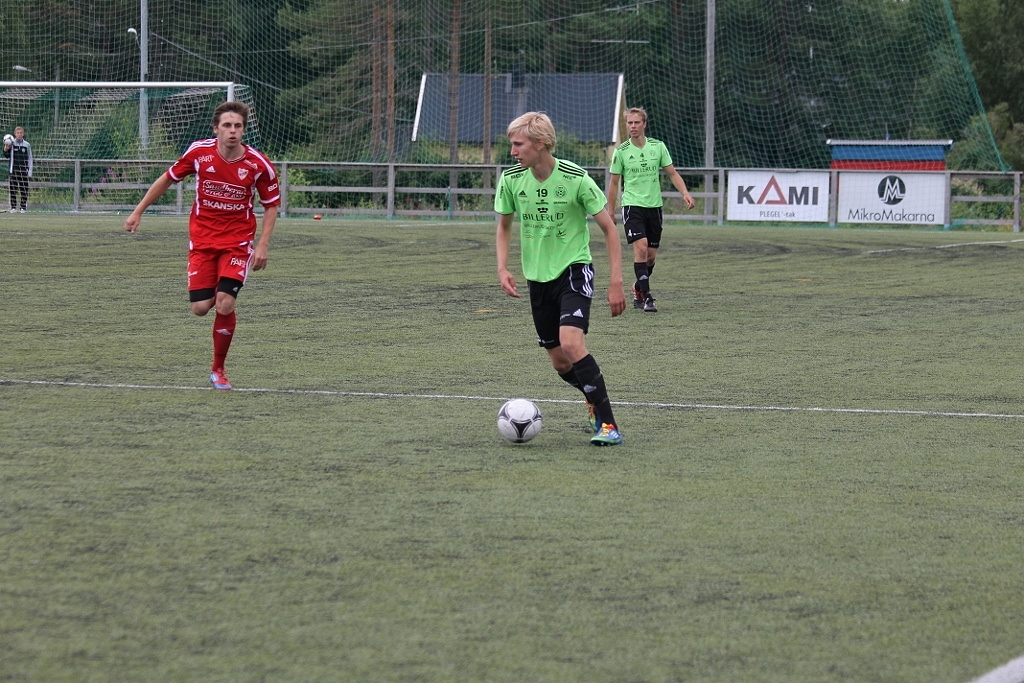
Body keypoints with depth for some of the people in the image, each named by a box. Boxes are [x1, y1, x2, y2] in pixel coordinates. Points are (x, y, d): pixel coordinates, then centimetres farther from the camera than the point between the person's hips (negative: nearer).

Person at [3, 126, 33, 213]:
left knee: (24, 190, -2)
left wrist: (30, 171, 2)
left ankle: (23, 207, 4)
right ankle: (13, 207, 5)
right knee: (12, 189, -1)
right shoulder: (11, 144, 4)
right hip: (13, 170, 0)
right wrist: (6, 149, -12)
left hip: (23, 170, 0)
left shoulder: (27, 145, 6)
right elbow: (7, 156, 8)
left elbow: (30, 159, 9)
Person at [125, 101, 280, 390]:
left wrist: (263, 245, -7)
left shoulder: (258, 165, -11)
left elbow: (271, 205, 2)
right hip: (202, 239, 1)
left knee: (225, 304, -16)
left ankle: (218, 369, 5)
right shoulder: (199, 152, -8)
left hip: (238, 240, -1)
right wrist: (138, 211, 9)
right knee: (201, 307, -8)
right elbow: (167, 179, 7)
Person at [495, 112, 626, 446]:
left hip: (574, 268, -5)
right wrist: (502, 268, -2)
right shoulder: (511, 179, -4)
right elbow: (504, 225, 14)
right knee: (560, 363, 6)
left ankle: (608, 424, -21)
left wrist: (616, 282, -13)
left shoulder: (575, 178, -17)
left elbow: (608, 228, -9)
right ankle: (596, 401, 35)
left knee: (571, 342, -26)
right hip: (537, 277, 5)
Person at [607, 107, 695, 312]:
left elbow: (672, 173, 7)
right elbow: (614, 183, 6)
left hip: (654, 205, 3)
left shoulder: (658, 147, 2)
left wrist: (685, 193, -8)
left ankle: (638, 288, 33)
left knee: (651, 255, 8)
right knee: (640, 247, -19)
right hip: (632, 205, -3)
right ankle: (647, 297, -18)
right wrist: (610, 211, 7)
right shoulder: (621, 151, -2)